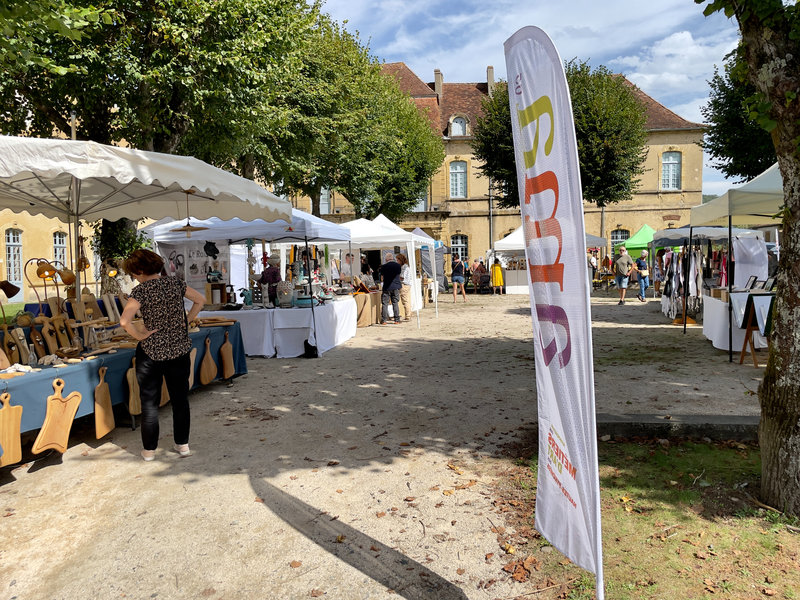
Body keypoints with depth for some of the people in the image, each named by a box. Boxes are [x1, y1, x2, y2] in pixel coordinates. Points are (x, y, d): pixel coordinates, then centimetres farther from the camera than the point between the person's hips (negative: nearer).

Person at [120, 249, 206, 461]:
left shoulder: (141, 290, -14)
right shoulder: (175, 283, -1)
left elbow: (124, 320, -26)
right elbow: (200, 300, 10)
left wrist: (139, 335, -12)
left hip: (151, 351, -4)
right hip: (179, 348, 4)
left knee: (149, 401, 10)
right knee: (180, 398, 14)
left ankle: (149, 449, 19)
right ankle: (182, 444, 23)